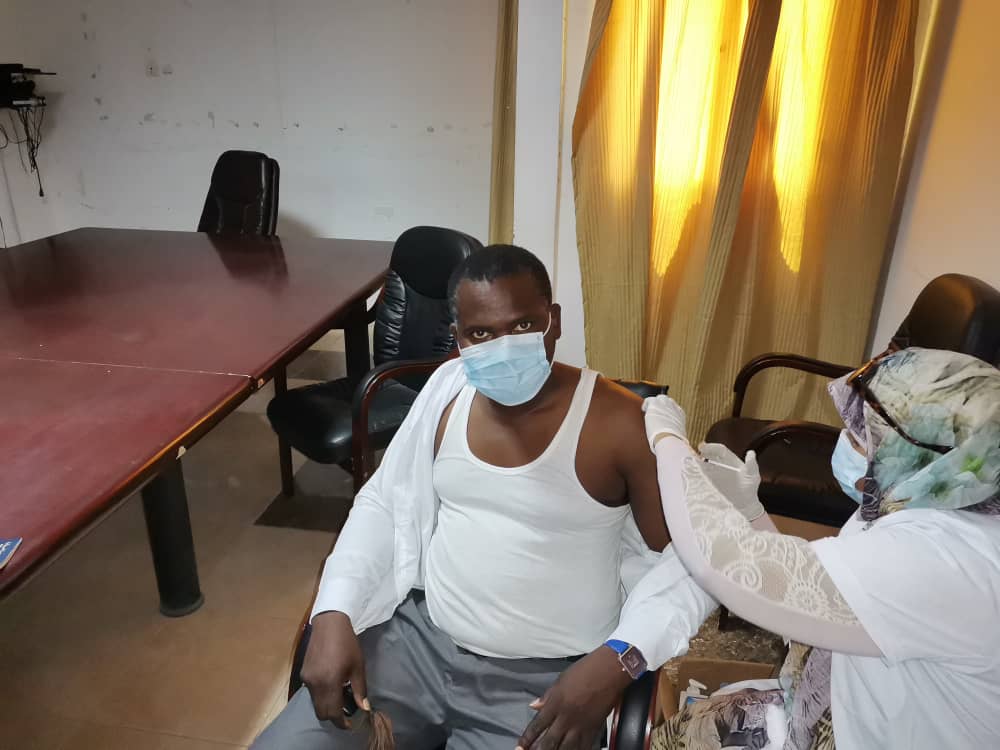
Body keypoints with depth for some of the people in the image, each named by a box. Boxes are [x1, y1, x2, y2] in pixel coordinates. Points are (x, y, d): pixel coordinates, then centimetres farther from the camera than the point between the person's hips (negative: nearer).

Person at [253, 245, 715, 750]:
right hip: (418, 636, 4)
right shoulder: (448, 389, 0)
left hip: (545, 678, -3)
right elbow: (383, 503, 7)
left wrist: (618, 658, -22)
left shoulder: (622, 423, -14)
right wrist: (335, 613, -5)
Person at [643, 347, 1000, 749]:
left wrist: (668, 439, -23)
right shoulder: (932, 517, -3)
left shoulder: (935, 559, -34)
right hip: (842, 713, 7)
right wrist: (746, 507, -9)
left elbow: (726, 566, -37)